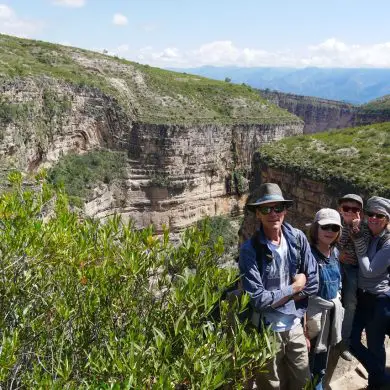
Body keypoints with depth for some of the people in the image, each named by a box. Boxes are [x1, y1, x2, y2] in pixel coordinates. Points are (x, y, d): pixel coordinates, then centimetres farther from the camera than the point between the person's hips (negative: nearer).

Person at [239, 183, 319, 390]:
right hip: (267, 331, -4)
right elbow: (257, 299, -22)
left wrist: (276, 297, -12)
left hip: (295, 326, 4)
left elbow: (313, 282, -4)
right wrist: (294, 287, -12)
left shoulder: (297, 238, -6)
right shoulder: (249, 249, -19)